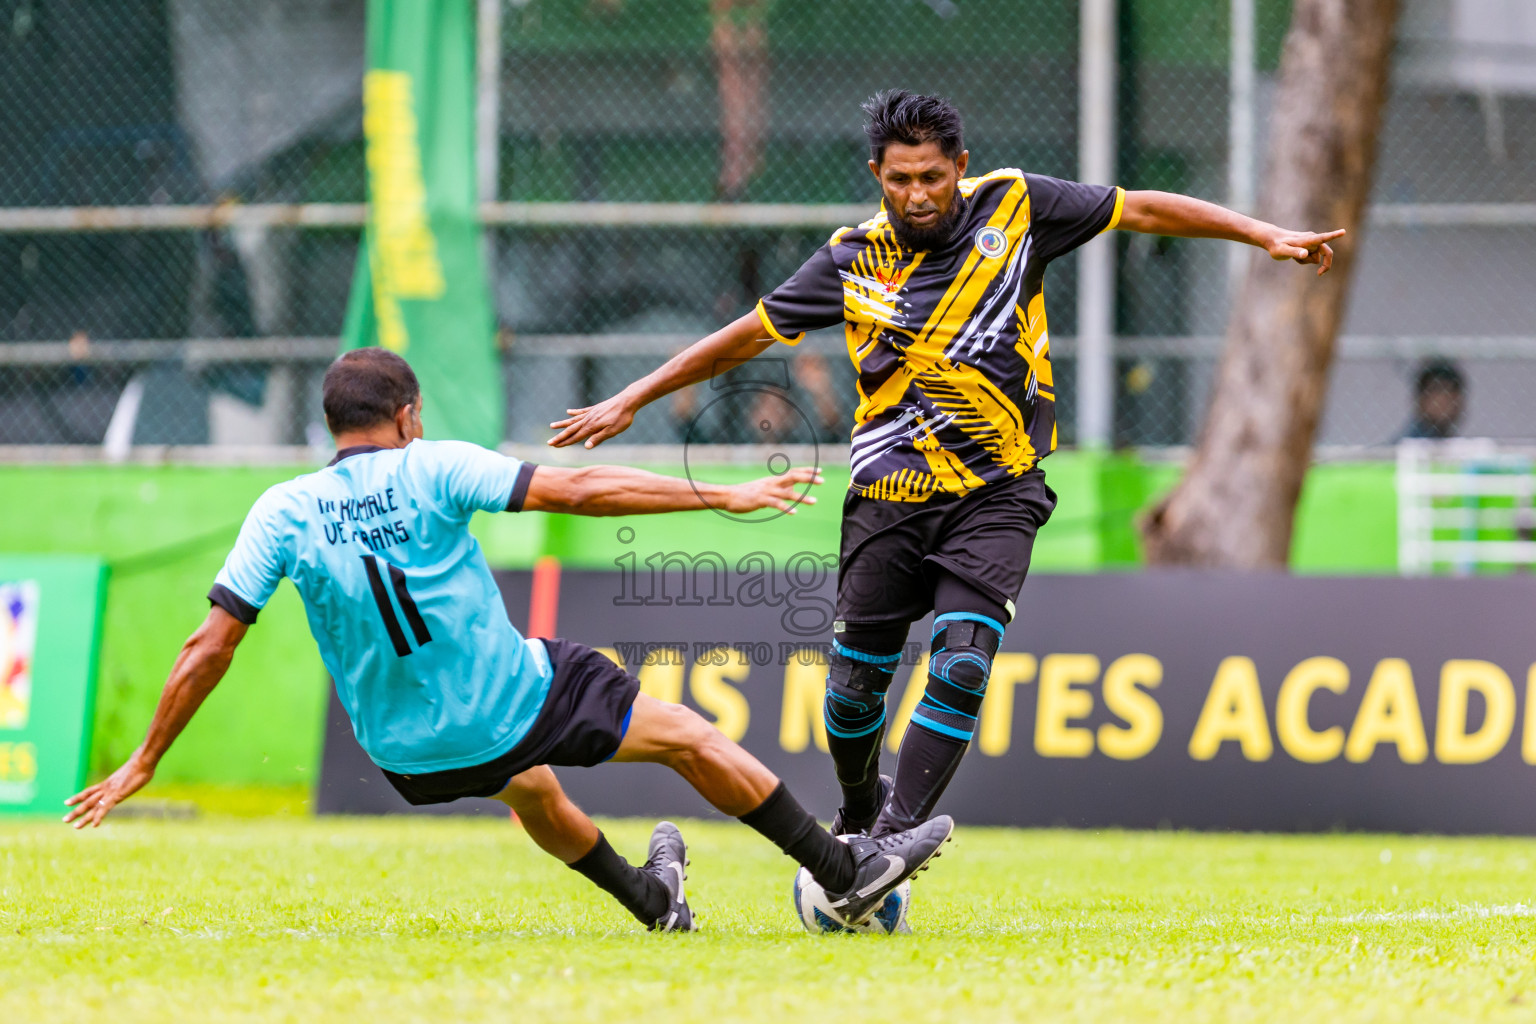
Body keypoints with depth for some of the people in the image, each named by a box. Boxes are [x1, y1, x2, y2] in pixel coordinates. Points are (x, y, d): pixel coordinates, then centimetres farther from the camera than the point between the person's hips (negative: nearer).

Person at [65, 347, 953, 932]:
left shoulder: (283, 513, -6)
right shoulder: (430, 469, -13)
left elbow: (211, 646, -8)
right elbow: (581, 491, -16)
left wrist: (144, 763, 0)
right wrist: (724, 497, -12)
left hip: (406, 756, 5)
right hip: (512, 706, -4)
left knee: (530, 786, 36)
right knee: (689, 738, 11)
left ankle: (653, 900, 55)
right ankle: (848, 873, 14)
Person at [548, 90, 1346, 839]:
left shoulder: (1013, 206, -4)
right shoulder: (854, 258, -3)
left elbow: (1141, 210, 5)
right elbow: (750, 335, 7)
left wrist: (1263, 235, 3)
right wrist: (630, 401, 9)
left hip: (996, 496, -1)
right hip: (890, 497, 1)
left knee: (961, 663, -19)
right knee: (858, 676, 4)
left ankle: (892, 841, -20)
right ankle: (856, 813, 32)